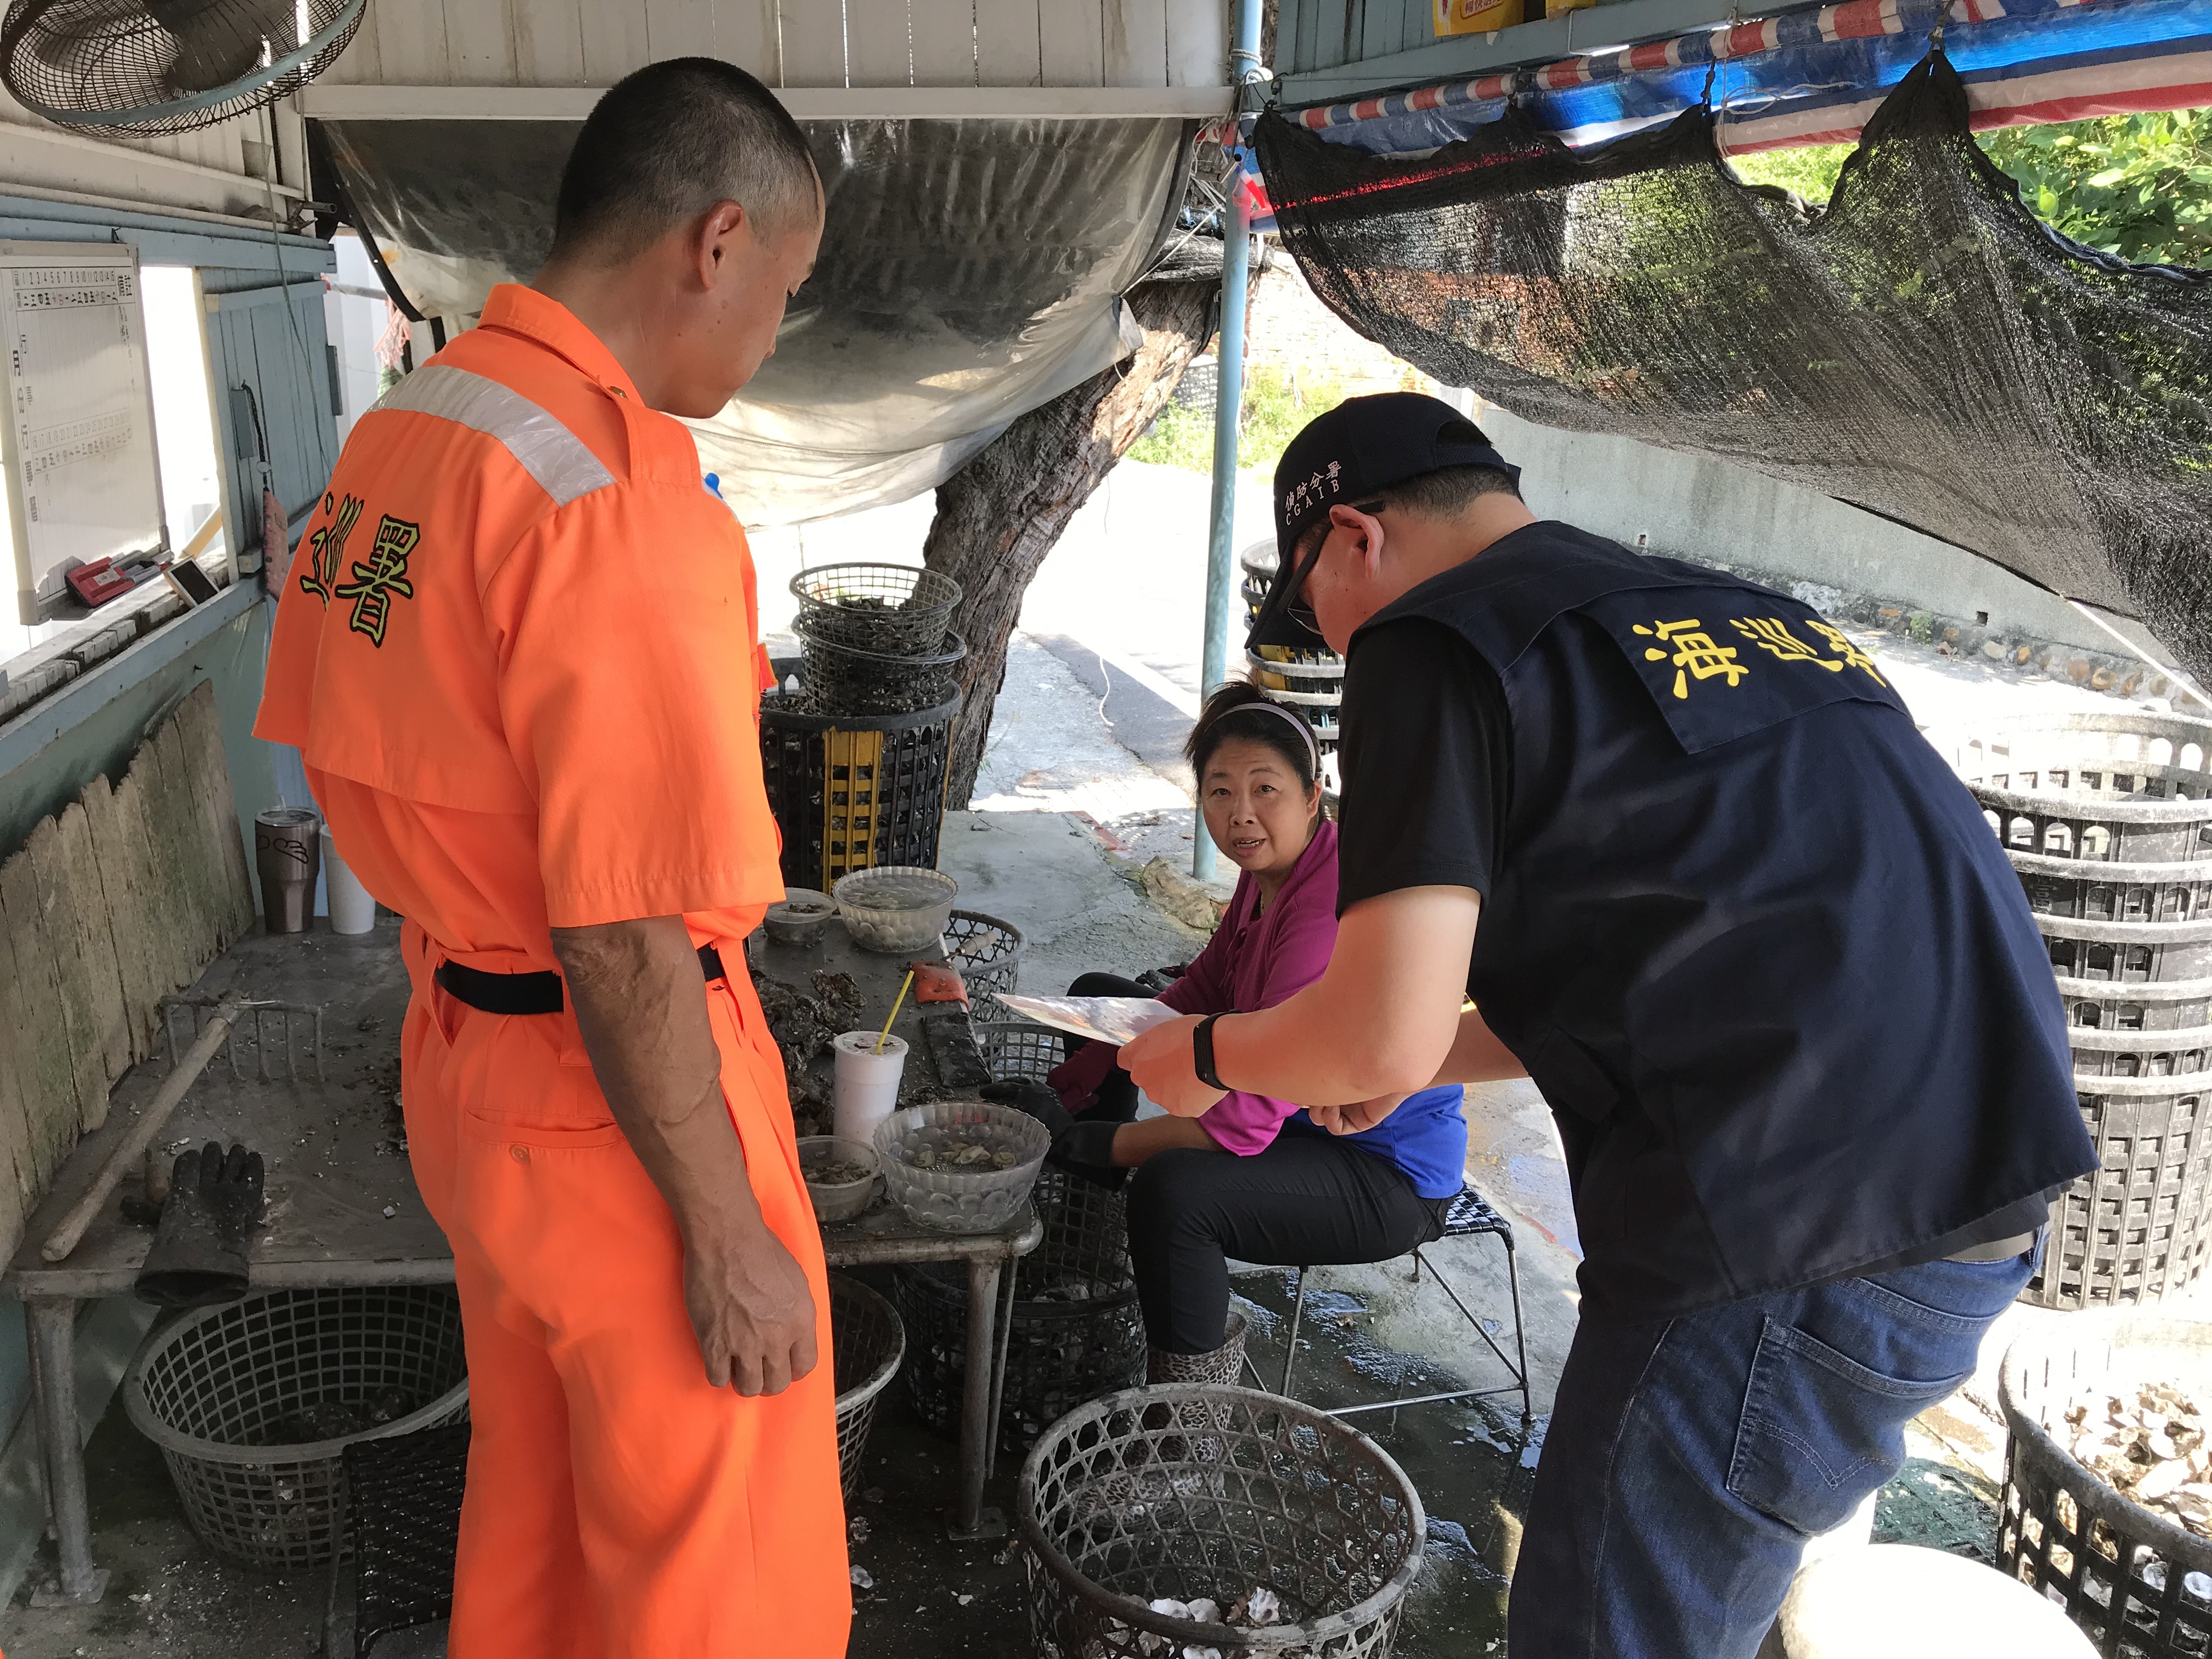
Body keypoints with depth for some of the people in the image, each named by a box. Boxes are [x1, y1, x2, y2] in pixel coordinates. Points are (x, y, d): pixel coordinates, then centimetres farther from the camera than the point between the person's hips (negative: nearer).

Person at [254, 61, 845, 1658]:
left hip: (461, 1055, 9)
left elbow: (364, 766, 10)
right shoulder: (618, 504, -25)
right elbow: (625, 947, -25)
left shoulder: (395, 436, 2)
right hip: (615, 1099, -8)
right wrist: (728, 1237, -15)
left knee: (534, 1495, 28)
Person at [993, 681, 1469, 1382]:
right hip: (1302, 1117, 10)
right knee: (1098, 996, 16)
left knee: (1173, 1188, -38)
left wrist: (1076, 1138, -27)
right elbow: (1199, 997, 5)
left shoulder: (1334, 915, -32)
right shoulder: (1271, 869, -2)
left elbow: (1246, 1121, -34)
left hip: (1388, 1174, -10)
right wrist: (1062, 1091, -4)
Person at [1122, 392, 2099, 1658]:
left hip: (1808, 1236, -9)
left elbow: (1379, 1035, -14)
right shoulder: (1734, 611, 19)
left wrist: (1205, 1056, 6)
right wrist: (1427, 1056, 30)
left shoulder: (1436, 638, -7)